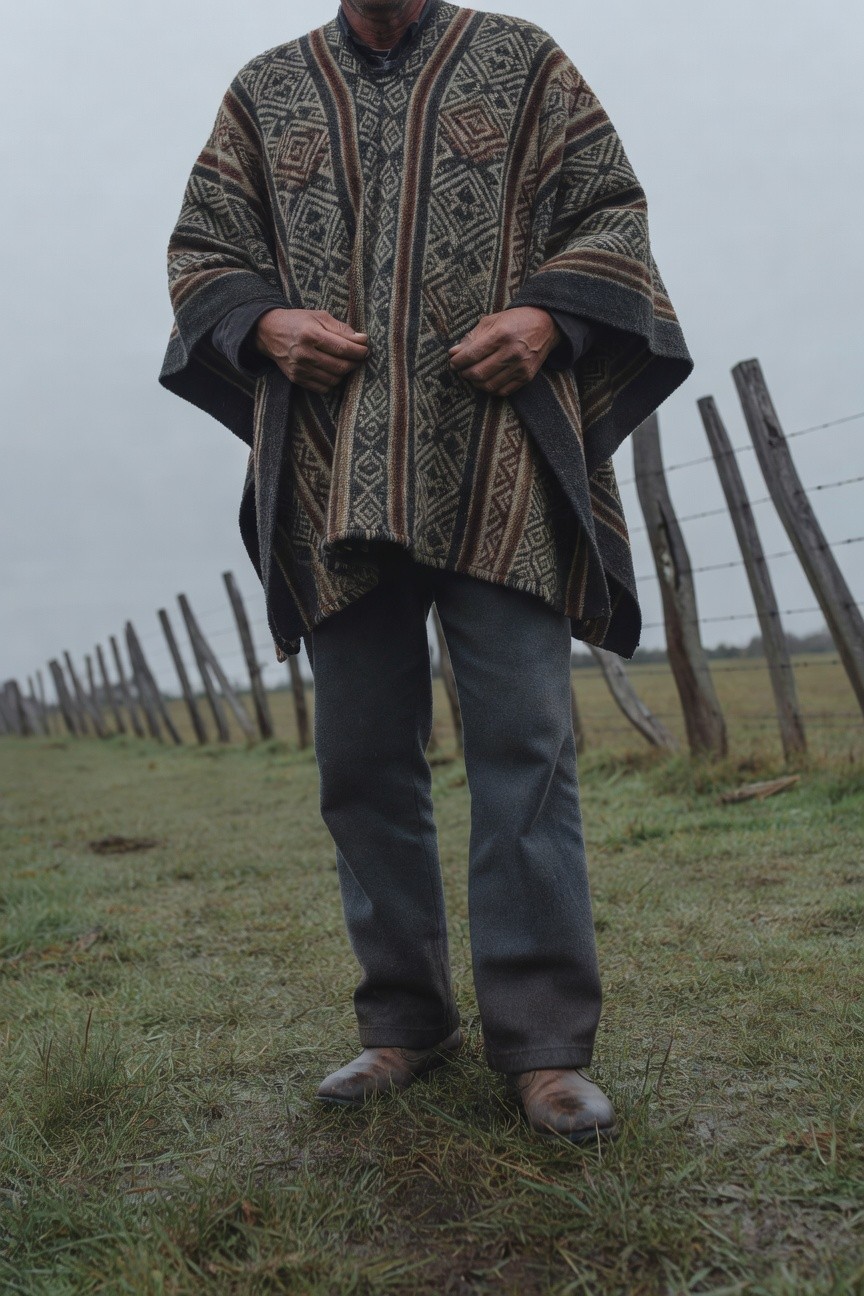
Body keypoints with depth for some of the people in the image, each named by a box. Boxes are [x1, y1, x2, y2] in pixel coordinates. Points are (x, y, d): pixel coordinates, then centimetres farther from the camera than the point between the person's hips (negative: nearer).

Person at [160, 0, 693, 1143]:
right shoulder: (263, 94, 20)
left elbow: (613, 211, 12)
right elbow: (200, 253, 19)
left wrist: (548, 312, -8)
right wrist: (264, 324, -4)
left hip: (501, 468, -2)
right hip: (337, 478, 2)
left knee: (524, 741, -8)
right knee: (363, 761, 3)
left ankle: (545, 1041, 1)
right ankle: (406, 1024, 16)